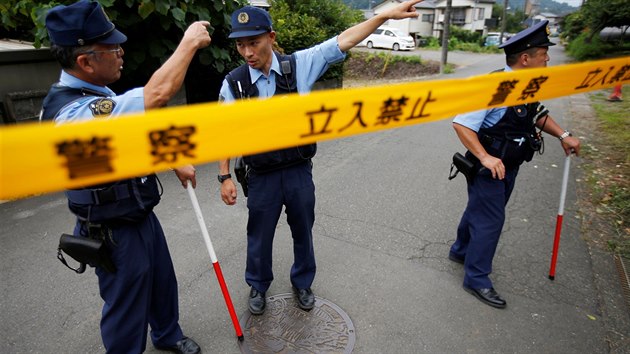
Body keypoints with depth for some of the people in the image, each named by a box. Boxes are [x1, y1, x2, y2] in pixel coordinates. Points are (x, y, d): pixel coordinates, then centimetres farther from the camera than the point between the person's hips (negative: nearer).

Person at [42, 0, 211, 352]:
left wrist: (176, 162, 10)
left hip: (142, 215, 10)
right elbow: (156, 95, -40)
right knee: (127, 309, 12)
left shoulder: (96, 95, 1)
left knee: (163, 282, 27)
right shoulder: (73, 113, -32)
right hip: (115, 234, -9)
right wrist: (189, 42, -27)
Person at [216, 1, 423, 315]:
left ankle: (302, 283, 47)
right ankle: (258, 286, 46)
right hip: (262, 177, 0)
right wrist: (225, 177, -1)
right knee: (259, 236, 16)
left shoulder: (299, 65, -8)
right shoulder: (233, 83, -9)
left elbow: (343, 41, -7)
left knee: (303, 233, 19)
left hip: (299, 171, 1)